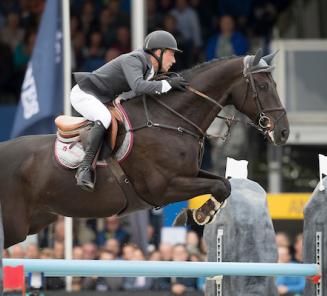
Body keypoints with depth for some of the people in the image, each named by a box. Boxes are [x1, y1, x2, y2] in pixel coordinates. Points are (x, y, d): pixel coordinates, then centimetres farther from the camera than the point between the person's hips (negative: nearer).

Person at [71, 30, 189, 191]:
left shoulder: (149, 69, 7)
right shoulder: (132, 60, -22)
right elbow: (138, 86, -39)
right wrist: (168, 84, -33)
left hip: (100, 100, 10)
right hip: (82, 94, -10)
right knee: (104, 118, -35)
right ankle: (85, 169, -43)